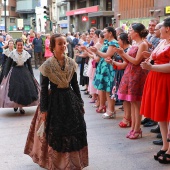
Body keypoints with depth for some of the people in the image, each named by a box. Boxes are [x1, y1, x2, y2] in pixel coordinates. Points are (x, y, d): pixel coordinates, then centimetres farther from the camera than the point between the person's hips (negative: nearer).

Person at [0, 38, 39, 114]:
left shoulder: (26, 54, 0)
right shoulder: (12, 53, -5)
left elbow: (29, 66, 6)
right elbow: (7, 65, -1)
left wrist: (32, 76, 4)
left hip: (25, 73, 2)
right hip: (14, 73, -1)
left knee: (25, 89, -1)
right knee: (15, 90, -2)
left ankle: (21, 107, 11)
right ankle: (15, 104, 22)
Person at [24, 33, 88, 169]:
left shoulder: (71, 63, 2)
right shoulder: (47, 65, -9)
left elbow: (75, 84, 8)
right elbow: (44, 88, -7)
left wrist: (80, 103, 8)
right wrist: (43, 109, -9)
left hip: (70, 99, 4)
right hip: (54, 100, -3)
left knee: (74, 131, 6)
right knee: (56, 133, 4)